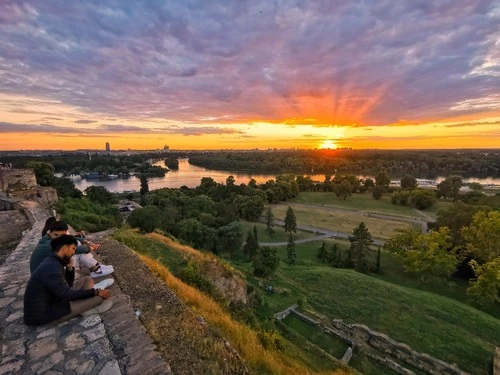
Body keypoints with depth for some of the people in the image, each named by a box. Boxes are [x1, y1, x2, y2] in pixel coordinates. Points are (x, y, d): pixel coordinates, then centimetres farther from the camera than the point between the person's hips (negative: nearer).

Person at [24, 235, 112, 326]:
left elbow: (68, 285, 12)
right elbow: (68, 295, -25)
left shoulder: (53, 262, 5)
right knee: (99, 296, -20)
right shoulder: (51, 268, -27)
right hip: (44, 314, -10)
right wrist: (96, 292, -19)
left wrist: (69, 267, -3)